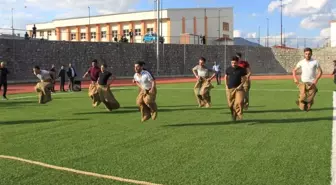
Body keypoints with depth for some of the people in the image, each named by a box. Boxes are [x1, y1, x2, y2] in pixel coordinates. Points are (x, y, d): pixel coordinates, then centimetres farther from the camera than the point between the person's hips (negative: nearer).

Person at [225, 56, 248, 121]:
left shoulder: (241, 69, -4)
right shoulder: (228, 69, 3)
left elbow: (244, 78, 3)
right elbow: (226, 77, 16)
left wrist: (241, 85, -10)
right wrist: (226, 86, 7)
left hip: (238, 88, -2)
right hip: (230, 89, 3)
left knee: (239, 102, -19)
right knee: (231, 104, 7)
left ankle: (239, 117, -13)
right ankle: (233, 116, 27)